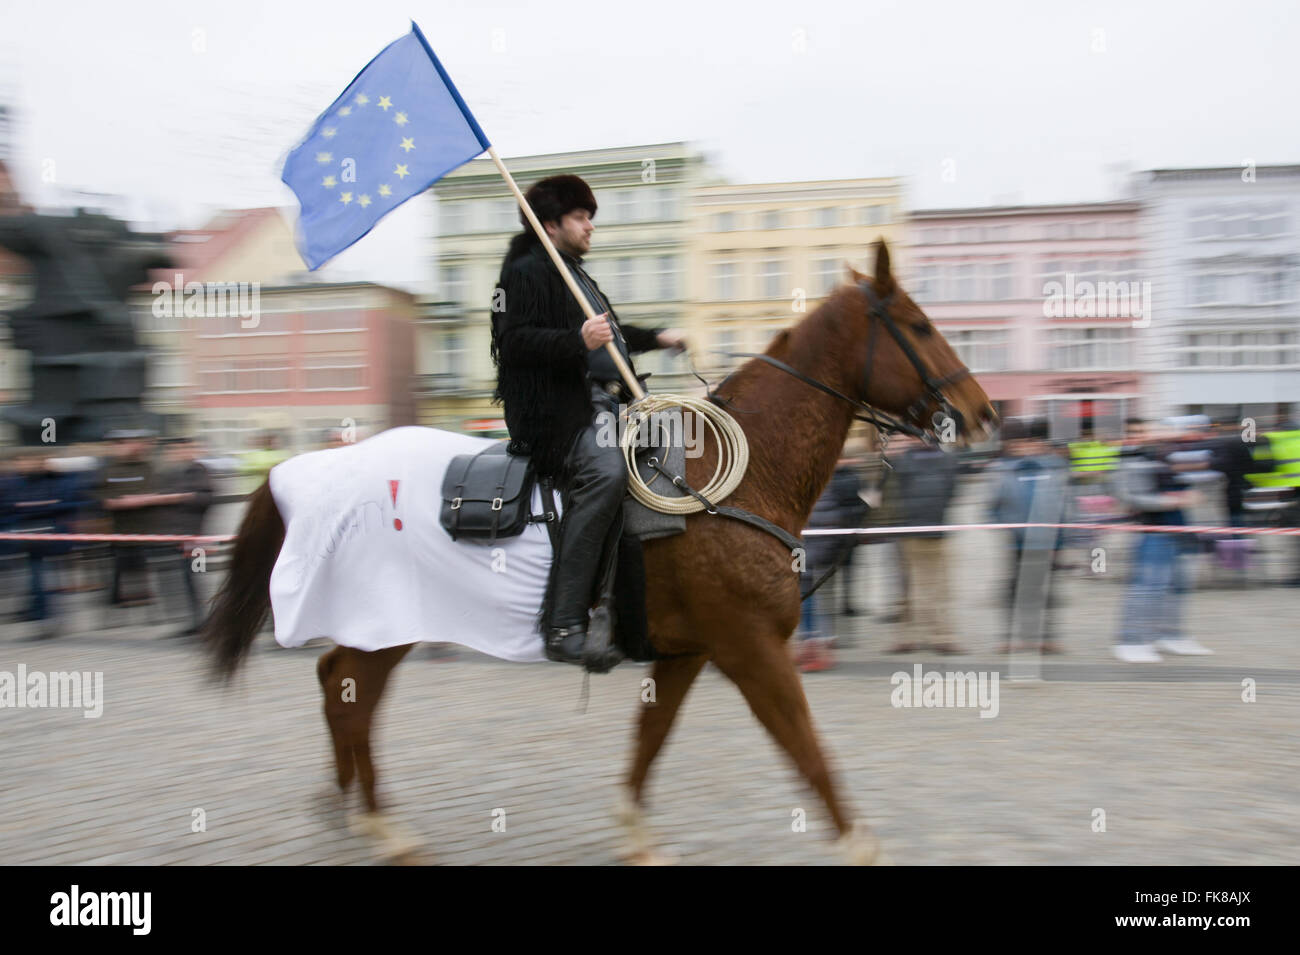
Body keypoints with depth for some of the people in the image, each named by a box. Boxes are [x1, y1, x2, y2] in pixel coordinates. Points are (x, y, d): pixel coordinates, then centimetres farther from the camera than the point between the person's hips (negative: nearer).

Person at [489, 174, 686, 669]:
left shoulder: (572, 272, 27)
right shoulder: (525, 271, -4)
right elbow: (514, 340, -18)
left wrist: (658, 337, 34)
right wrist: (578, 341, -30)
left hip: (600, 401, 11)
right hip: (557, 408, -11)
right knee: (605, 471, -34)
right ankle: (565, 627, -35)